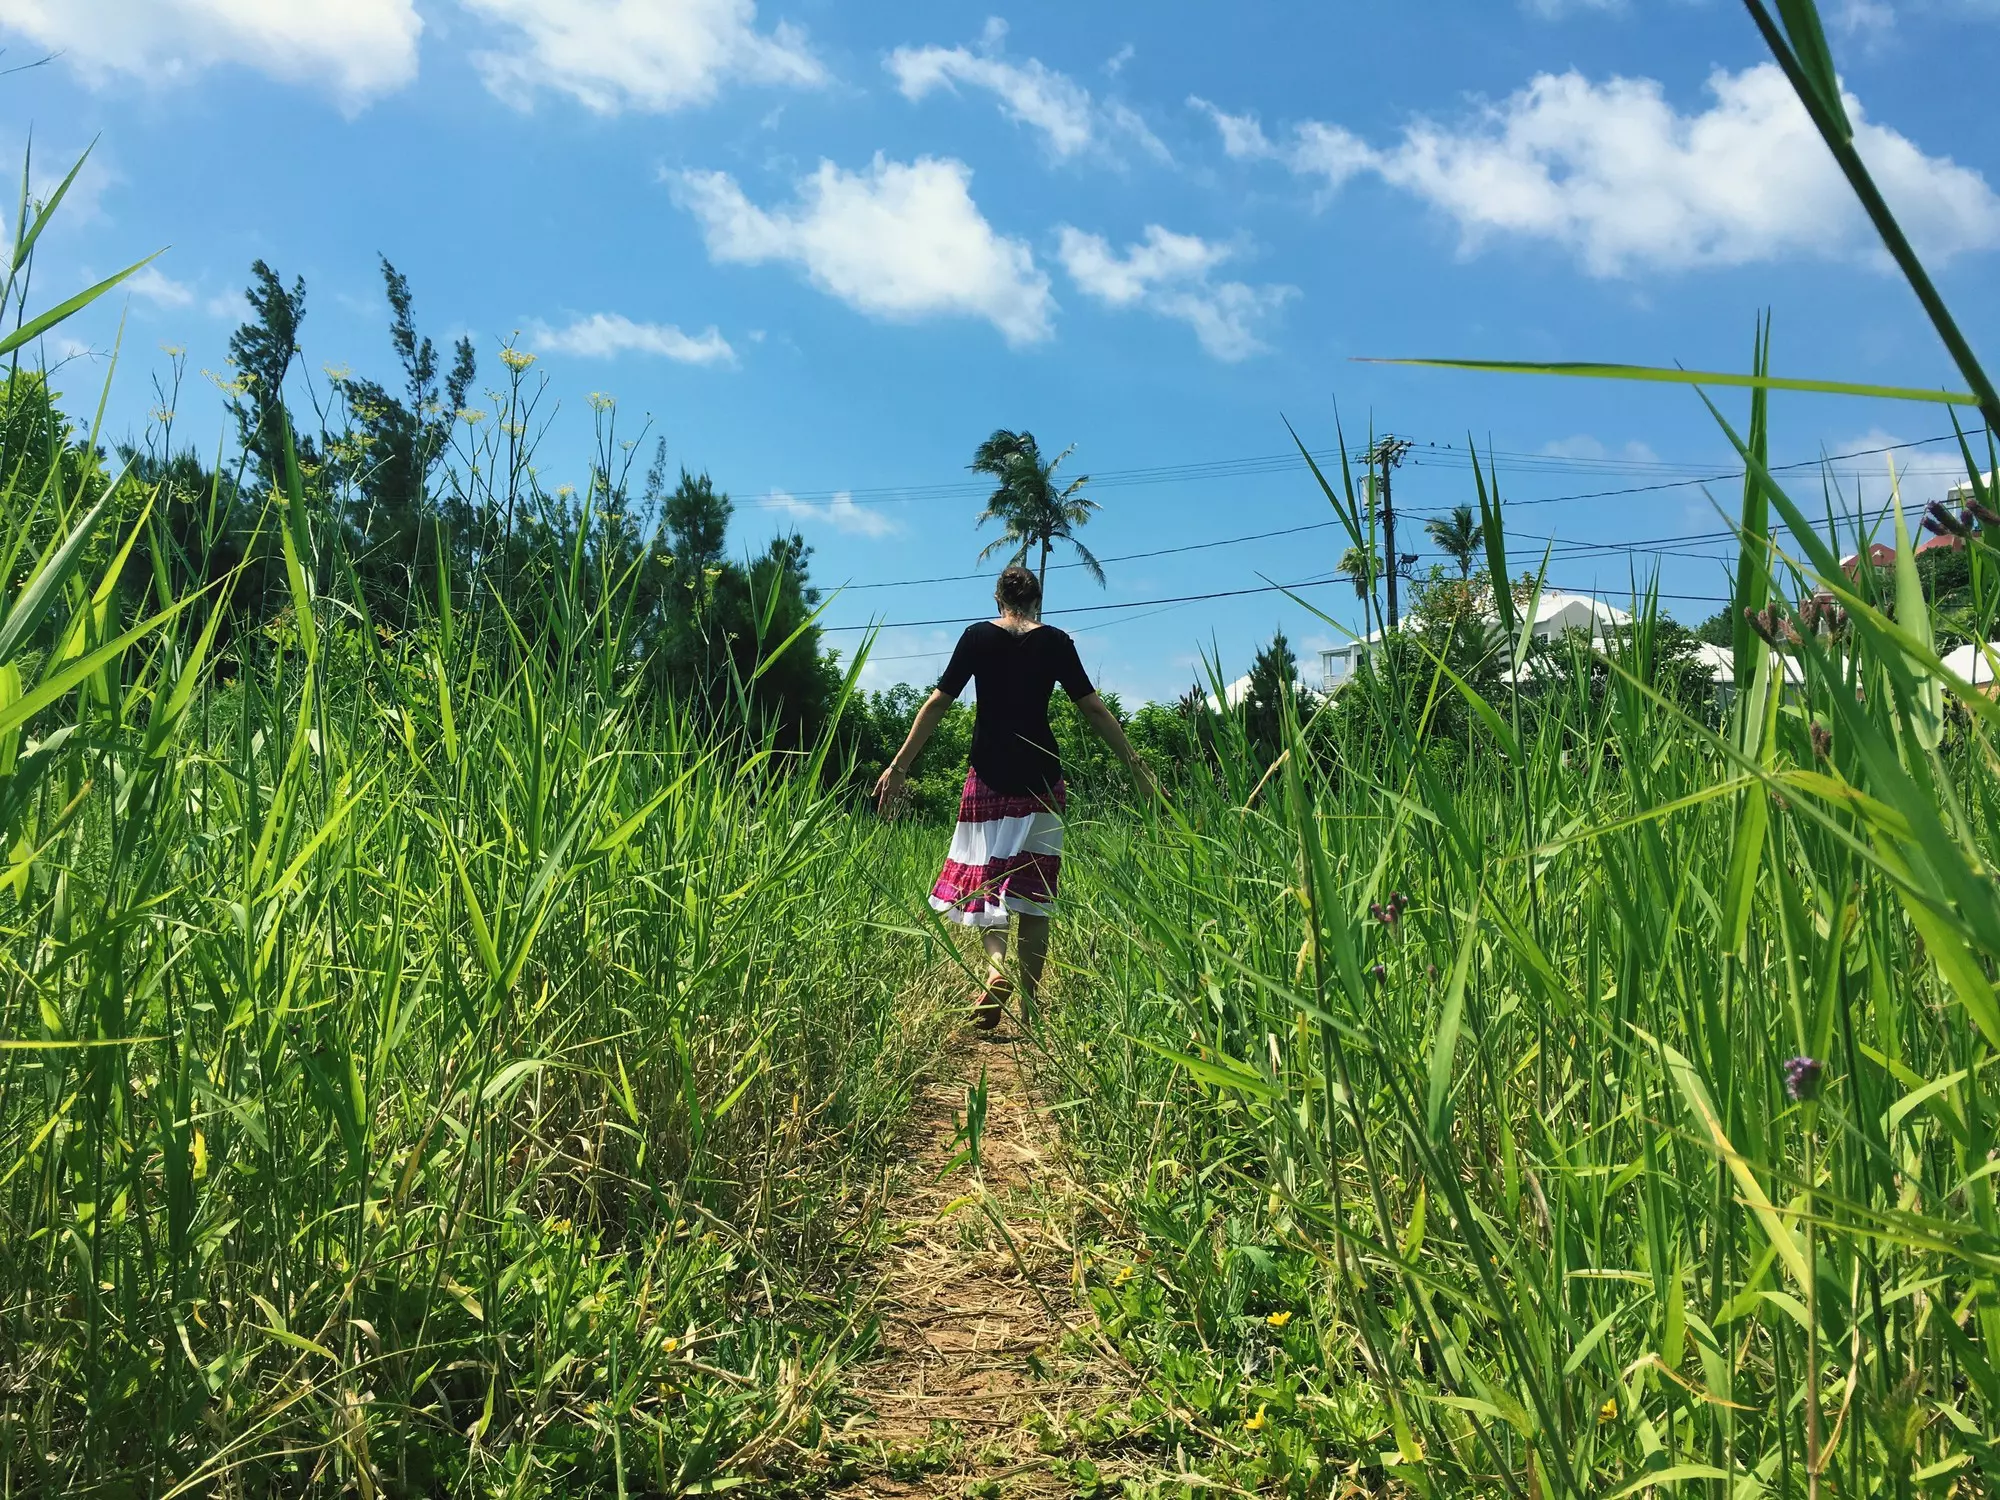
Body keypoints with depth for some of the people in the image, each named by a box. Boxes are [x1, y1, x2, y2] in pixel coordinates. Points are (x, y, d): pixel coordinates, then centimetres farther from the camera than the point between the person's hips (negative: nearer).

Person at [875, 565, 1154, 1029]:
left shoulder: (977, 637, 2)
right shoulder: (1056, 642, 4)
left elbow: (938, 703, -2)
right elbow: (1093, 709, 2)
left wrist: (898, 767, 0)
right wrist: (1136, 765, 7)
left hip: (990, 774, -1)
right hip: (1042, 776, 1)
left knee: (983, 873, 6)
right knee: (1034, 887, 7)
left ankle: (996, 967, -21)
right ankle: (1029, 1005, 7)